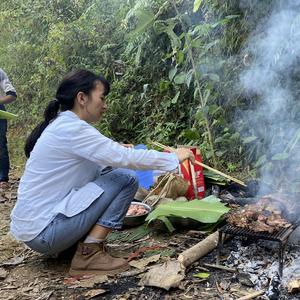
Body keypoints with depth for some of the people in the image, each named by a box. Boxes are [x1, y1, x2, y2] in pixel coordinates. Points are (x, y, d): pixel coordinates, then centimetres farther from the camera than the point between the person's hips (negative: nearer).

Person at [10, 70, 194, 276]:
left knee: (111, 173, 10)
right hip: (42, 232, -9)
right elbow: (124, 157, -19)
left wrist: (117, 153, 1)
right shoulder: (72, 128, -18)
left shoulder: (62, 125, 12)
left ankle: (76, 243, 10)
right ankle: (89, 255, -10)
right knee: (126, 179, -11)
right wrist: (174, 158, -9)